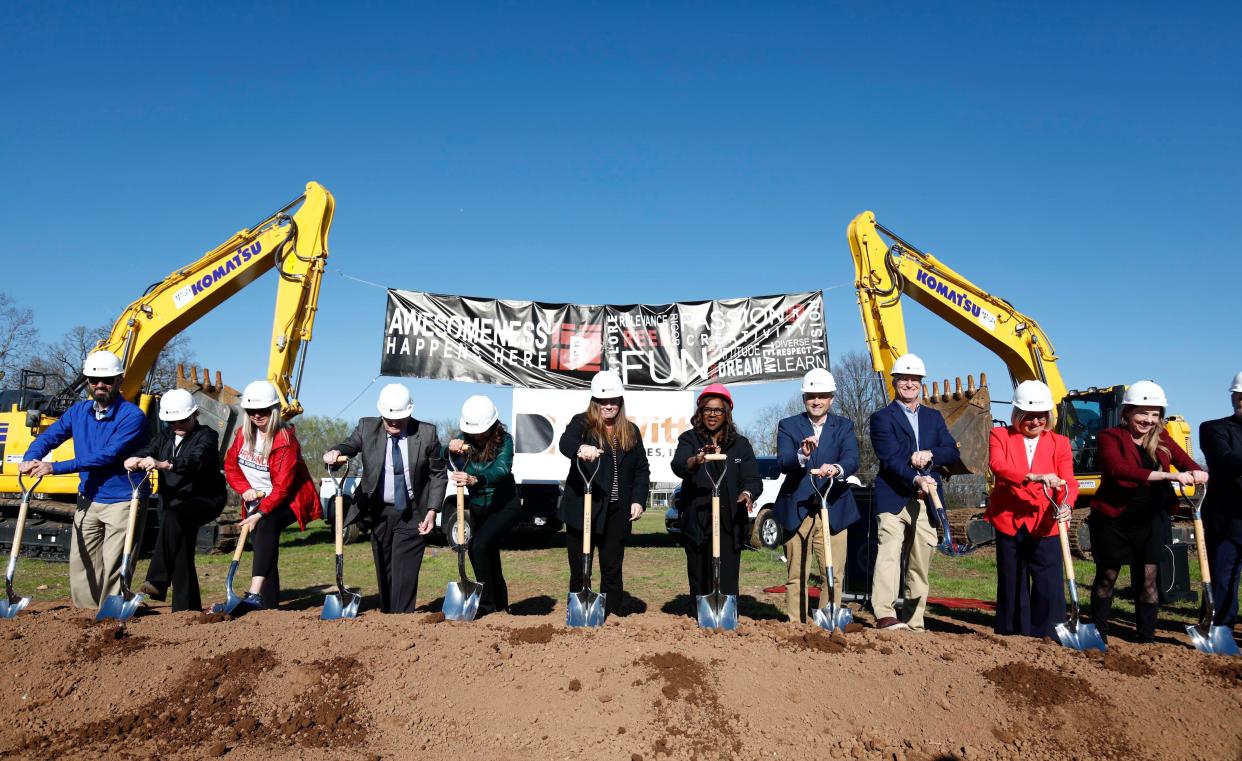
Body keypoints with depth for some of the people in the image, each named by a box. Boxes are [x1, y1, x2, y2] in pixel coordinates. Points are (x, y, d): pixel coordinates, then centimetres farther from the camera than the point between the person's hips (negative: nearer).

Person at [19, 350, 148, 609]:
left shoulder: (132, 415, -16)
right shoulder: (79, 411, 6)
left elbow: (108, 455, -24)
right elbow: (49, 436, 5)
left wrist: (56, 467, -27)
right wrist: (30, 458, -17)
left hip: (122, 501, -7)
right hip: (88, 499, 7)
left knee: (113, 567, -4)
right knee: (80, 562, 12)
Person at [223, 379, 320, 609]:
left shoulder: (285, 440, -20)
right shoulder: (244, 433, 2)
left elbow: (282, 487, -23)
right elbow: (230, 464, 12)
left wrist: (260, 514, -29)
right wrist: (244, 488, -6)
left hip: (288, 500, -7)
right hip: (258, 501, 7)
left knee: (267, 525, -33)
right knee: (262, 547, -1)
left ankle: (255, 594, -44)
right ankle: (269, 604, 4)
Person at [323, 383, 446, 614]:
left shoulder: (427, 433, -7)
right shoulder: (367, 427, 0)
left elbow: (438, 475, -3)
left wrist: (432, 511, -9)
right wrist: (335, 452, -32)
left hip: (412, 513, -3)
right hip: (379, 511, 3)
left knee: (404, 572, -8)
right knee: (384, 571, 11)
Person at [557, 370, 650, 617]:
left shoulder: (631, 431, 11)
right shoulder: (582, 423, -1)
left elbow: (642, 470, 13)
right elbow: (565, 442, -22)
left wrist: (638, 500, -1)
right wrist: (581, 448, -45)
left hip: (617, 511, 3)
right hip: (582, 509, -3)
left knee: (612, 570, 8)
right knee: (579, 571, 4)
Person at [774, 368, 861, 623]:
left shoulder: (844, 426, 7)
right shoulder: (788, 426, 4)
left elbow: (852, 460, -10)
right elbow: (782, 463, -11)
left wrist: (836, 468, -33)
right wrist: (802, 454, -32)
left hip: (833, 509, 1)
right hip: (797, 510, -1)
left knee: (835, 575, 1)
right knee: (796, 576, 6)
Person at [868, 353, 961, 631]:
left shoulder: (934, 417, 18)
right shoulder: (882, 417, 2)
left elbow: (953, 453, 7)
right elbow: (890, 458, -12)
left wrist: (930, 454, -13)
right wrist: (915, 479, -27)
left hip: (926, 502, 5)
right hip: (893, 499, -5)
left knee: (920, 564, 8)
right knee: (888, 554, -16)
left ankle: (913, 623, 15)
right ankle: (884, 616, -20)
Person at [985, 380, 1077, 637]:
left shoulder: (1059, 443, 7)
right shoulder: (1000, 436, 2)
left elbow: (1069, 481, -6)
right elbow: (997, 466, -18)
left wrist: (1065, 504, -27)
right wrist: (1033, 477, -33)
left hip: (1045, 525, 1)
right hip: (1008, 522, 0)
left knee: (1049, 585, -4)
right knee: (1012, 585, 9)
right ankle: (1011, 638, 20)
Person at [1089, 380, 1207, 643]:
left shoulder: (1161, 439, 7)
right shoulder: (1110, 437, -11)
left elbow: (1185, 461, 0)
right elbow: (1119, 469, -28)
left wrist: (1196, 472, -25)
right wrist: (1167, 476, -35)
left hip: (1150, 522, 4)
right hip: (1112, 520, -4)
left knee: (1147, 579, 8)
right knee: (1106, 577, 9)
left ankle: (1147, 638, 20)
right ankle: (1099, 634, 23)